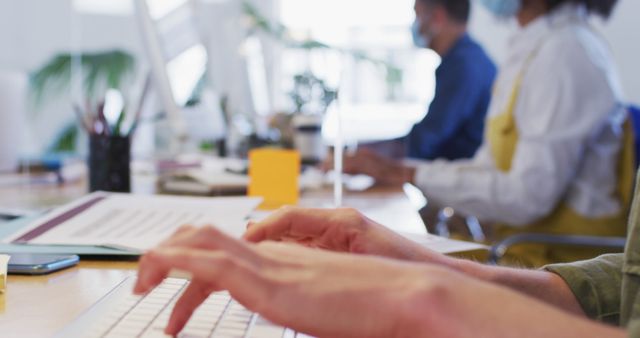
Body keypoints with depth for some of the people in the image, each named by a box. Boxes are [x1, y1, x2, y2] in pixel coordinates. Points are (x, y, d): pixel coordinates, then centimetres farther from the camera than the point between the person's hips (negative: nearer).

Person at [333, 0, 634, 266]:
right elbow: (488, 166, 13)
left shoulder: (566, 52, -18)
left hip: (560, 259, -8)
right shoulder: (528, 49, 10)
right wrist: (391, 172, 3)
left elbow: (528, 196, -23)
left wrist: (409, 175, -19)